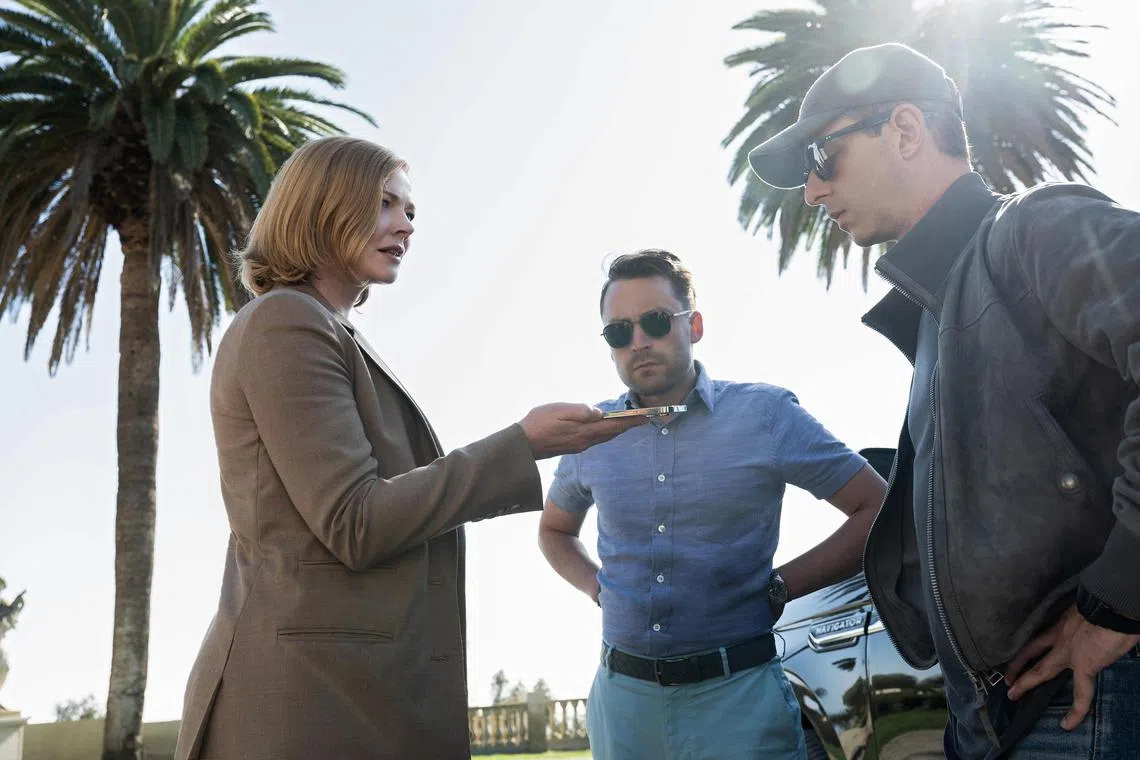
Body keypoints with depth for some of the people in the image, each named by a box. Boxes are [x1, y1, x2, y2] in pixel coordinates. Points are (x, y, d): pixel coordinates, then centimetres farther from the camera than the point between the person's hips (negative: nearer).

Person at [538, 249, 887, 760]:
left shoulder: (766, 413, -6)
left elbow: (879, 510, -2)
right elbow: (554, 530, 22)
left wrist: (778, 588, -8)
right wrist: (598, 588, 3)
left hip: (738, 693, -3)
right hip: (622, 696, 4)